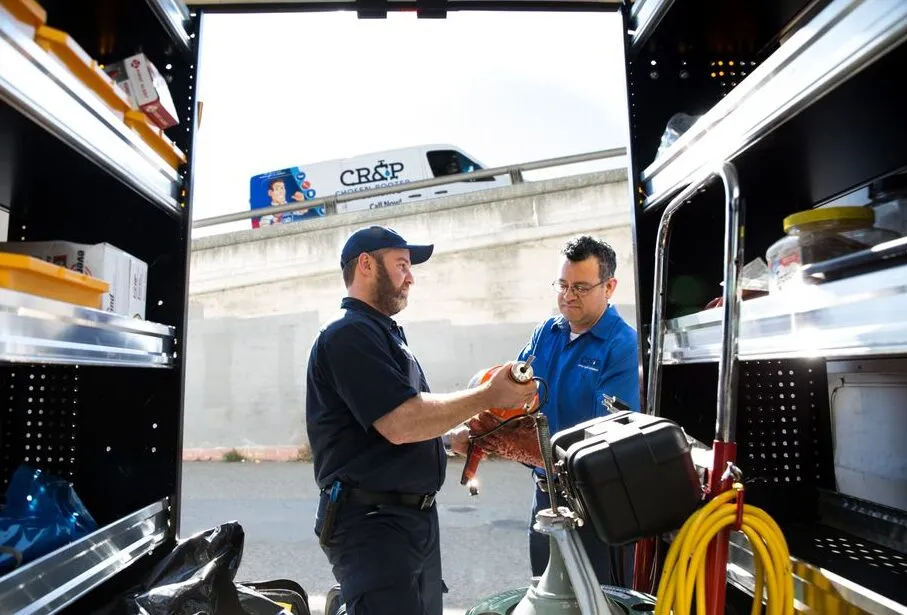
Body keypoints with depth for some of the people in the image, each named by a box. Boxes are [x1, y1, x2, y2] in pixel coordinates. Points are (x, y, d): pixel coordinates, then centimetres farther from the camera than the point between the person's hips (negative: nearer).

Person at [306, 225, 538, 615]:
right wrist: (489, 396, -17)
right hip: (373, 522, -10)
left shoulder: (384, 334, 17)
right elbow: (400, 424, -25)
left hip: (416, 516, 10)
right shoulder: (348, 333, -15)